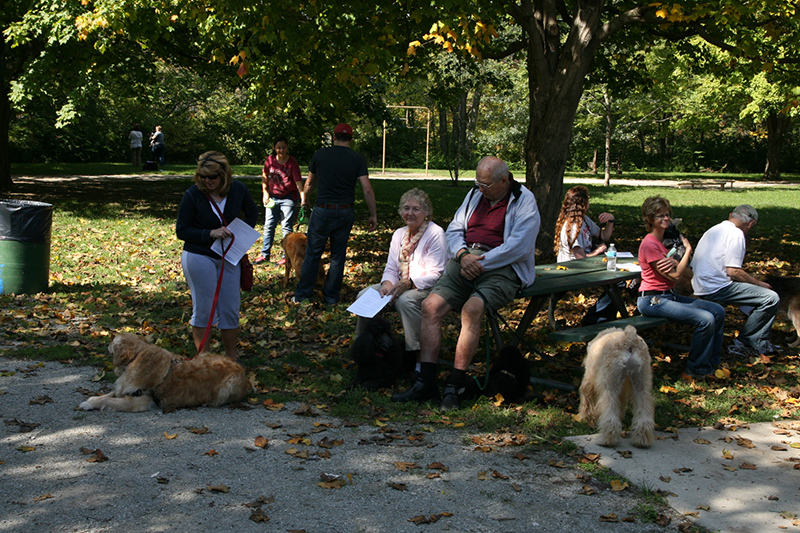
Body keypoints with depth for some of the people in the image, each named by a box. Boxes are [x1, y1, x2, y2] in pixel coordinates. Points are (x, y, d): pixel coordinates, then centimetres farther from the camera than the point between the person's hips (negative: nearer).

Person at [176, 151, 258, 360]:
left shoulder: (238, 189, -4)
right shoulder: (193, 194, -13)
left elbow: (252, 212, 16)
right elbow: (182, 231, -8)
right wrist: (210, 234, -21)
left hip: (229, 257, 4)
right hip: (199, 257, -3)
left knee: (231, 310, 8)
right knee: (203, 310, 1)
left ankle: (231, 360, 22)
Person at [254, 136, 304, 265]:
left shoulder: (292, 163, -15)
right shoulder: (270, 160, -4)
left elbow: (298, 182, -23)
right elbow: (264, 175, 12)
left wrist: (303, 198, -35)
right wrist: (265, 192, 5)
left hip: (288, 198, -4)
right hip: (273, 197, 4)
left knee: (286, 227, -3)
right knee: (269, 225, 9)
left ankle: (287, 256, 6)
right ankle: (265, 254, 19)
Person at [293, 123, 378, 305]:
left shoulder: (320, 154, 1)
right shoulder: (358, 159, -1)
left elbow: (309, 183, 15)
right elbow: (367, 189, -6)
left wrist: (305, 201, 34)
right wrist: (373, 215, 2)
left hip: (323, 211, -1)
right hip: (345, 213, 1)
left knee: (313, 254, 8)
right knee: (338, 256, 12)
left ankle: (302, 295, 13)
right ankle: (331, 297, 17)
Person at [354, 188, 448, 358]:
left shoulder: (435, 233, -10)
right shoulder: (399, 234, 13)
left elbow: (435, 274, -17)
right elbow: (391, 268, 10)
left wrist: (409, 283, -30)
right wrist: (387, 284, -14)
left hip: (426, 287, -7)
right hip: (402, 285, 7)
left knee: (405, 300, -37)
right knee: (365, 295, -10)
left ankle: (420, 354, -28)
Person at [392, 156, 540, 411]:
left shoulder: (524, 201, -1)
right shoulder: (475, 195, 19)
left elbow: (519, 247, -13)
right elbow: (454, 230, 19)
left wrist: (481, 262, -14)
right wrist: (462, 255, -3)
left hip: (501, 267, -6)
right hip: (465, 260, 6)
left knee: (472, 309, -33)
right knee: (431, 305, -18)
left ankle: (454, 386, -26)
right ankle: (425, 382, -17)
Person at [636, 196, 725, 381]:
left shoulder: (662, 240, 15)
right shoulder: (649, 244, -16)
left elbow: (678, 269, 6)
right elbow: (675, 275, -16)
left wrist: (673, 263, -19)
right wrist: (688, 249, -5)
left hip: (669, 295, 10)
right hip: (652, 300, -10)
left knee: (718, 311, 4)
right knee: (706, 320, -22)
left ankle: (712, 364, 12)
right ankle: (694, 371, -7)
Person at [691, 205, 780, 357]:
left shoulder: (714, 230, 21)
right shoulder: (736, 234, -9)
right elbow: (733, 271, -15)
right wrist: (760, 284, 0)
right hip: (717, 289, -10)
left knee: (763, 294, 22)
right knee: (771, 298, -14)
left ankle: (759, 344, 17)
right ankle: (743, 343, -5)